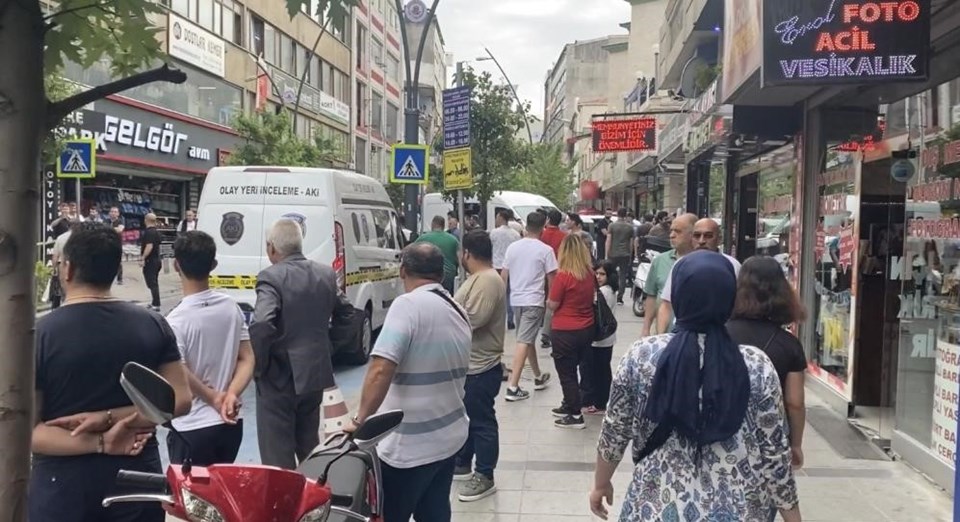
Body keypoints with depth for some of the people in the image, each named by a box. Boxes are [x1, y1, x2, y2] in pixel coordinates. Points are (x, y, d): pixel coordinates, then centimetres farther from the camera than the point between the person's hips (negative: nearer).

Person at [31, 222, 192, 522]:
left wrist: (99, 443, -16)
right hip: (137, 483, 2)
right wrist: (108, 417, -11)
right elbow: (180, 401, -5)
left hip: (62, 488, -2)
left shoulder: (38, 334, -11)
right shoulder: (153, 325, -4)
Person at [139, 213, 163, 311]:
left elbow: (149, 246, -26)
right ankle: (154, 303, 23)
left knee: (152, 283, -9)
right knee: (154, 283, 16)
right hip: (156, 260, 10)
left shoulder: (148, 232, -17)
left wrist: (142, 258, -25)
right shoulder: (156, 232, 12)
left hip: (149, 261, -10)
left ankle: (156, 305, -12)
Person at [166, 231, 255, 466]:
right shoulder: (231, 306, 0)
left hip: (193, 429, -5)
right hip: (231, 423, 5)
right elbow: (247, 359, 0)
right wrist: (231, 395, -12)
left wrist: (213, 398, -6)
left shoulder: (176, 320, -16)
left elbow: (181, 376, -20)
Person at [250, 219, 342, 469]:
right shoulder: (326, 274, 3)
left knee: (277, 455, 4)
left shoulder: (271, 277, -17)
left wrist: (258, 365, -15)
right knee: (309, 445, 23)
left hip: (279, 377, -6)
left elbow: (261, 325, -28)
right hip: (316, 371, 6)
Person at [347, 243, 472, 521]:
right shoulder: (458, 310, 7)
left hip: (410, 445, -8)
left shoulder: (408, 305, -18)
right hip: (448, 436, 8)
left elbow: (381, 369, -28)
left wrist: (360, 421, -23)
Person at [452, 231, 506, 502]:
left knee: (481, 422, -1)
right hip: (468, 364, 11)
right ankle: (462, 464, 34)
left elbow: (472, 320, -27)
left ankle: (485, 477, 9)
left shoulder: (488, 280, -21)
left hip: (481, 367, -11)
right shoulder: (479, 278, 13)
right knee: (465, 417, 21)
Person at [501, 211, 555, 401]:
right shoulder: (545, 250, -9)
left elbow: (503, 275, 8)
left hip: (516, 299, 6)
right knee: (524, 341, -8)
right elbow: (551, 278, -6)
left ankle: (538, 376, 35)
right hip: (534, 300, -6)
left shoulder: (513, 247, 4)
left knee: (528, 338, 20)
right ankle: (513, 387, -12)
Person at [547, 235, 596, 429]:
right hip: (587, 329, 7)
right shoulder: (590, 274, -1)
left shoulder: (563, 276, -19)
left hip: (565, 332, -6)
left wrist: (548, 301, 8)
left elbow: (552, 305, -11)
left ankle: (576, 415, 11)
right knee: (580, 369, 20)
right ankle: (570, 405, 33)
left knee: (566, 373, 6)